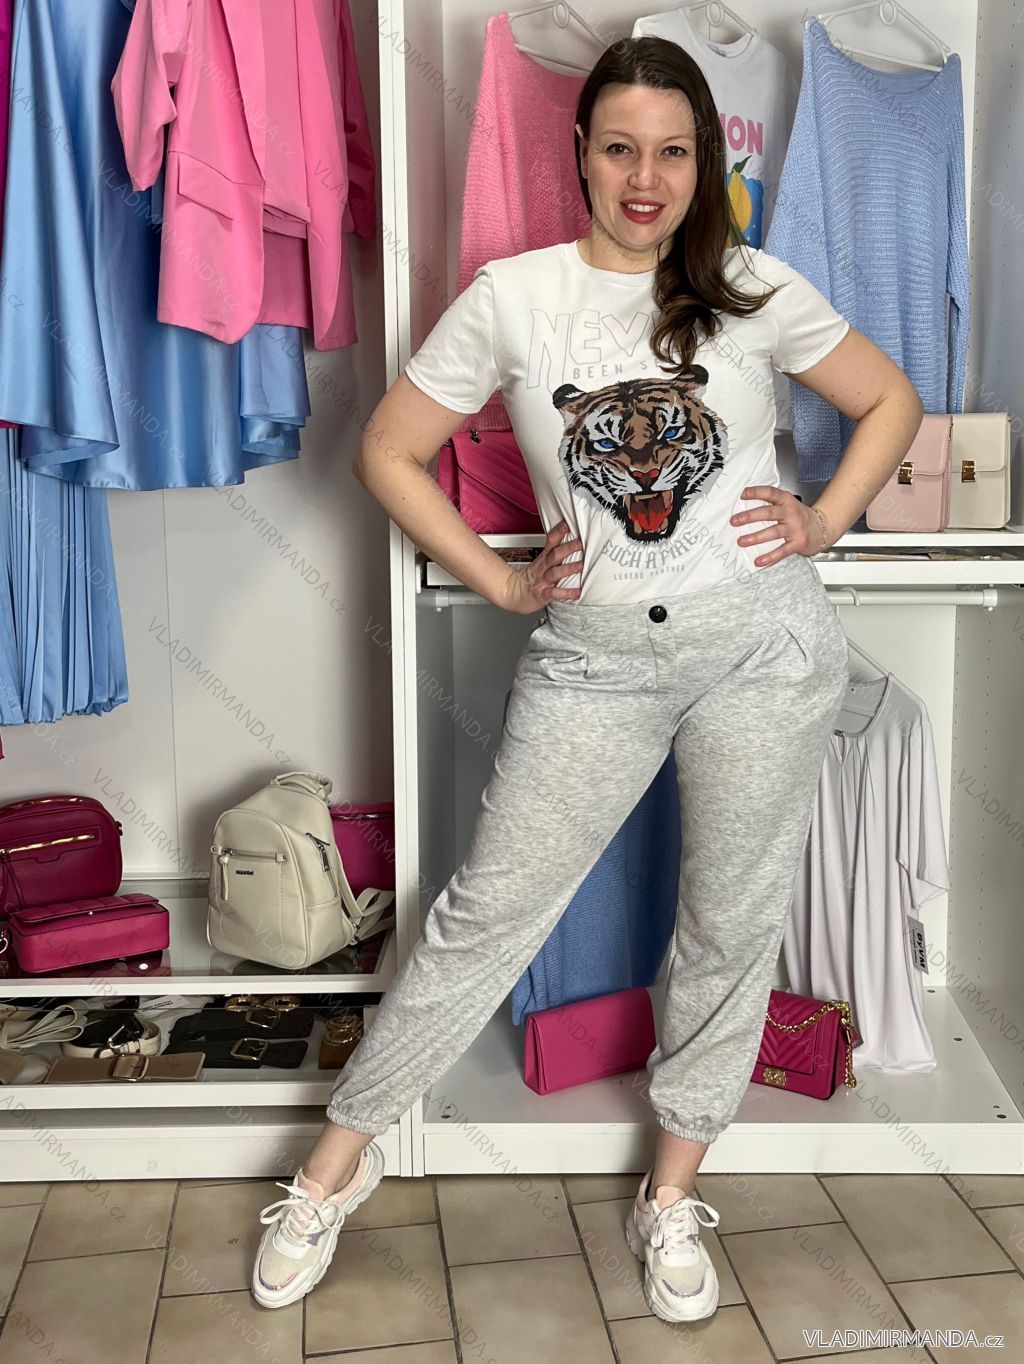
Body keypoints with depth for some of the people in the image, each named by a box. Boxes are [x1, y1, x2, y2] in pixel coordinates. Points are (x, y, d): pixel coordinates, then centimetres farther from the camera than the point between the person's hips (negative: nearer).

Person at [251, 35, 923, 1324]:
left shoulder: (753, 288, 2)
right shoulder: (511, 297, -1)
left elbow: (892, 402, 14)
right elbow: (388, 453, 3)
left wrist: (827, 520, 1)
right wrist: (501, 582, -2)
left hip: (762, 642, 2)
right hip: (592, 654, -1)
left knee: (732, 923, 9)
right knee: (487, 909, 4)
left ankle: (671, 1195, 31)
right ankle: (335, 1164, 23)